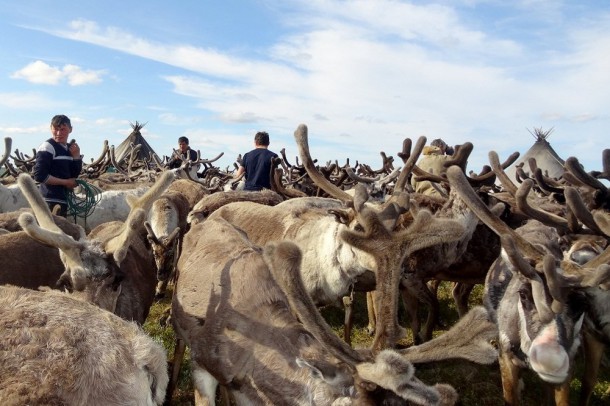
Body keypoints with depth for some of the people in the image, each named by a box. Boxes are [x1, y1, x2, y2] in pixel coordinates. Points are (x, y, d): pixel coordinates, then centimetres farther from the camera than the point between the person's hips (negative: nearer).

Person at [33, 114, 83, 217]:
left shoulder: (70, 148, 12)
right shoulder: (47, 147, -10)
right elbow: (39, 176, -16)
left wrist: (76, 156, -2)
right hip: (51, 201, -8)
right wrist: (65, 182, -12)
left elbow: (75, 175, 10)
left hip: (64, 200, 8)